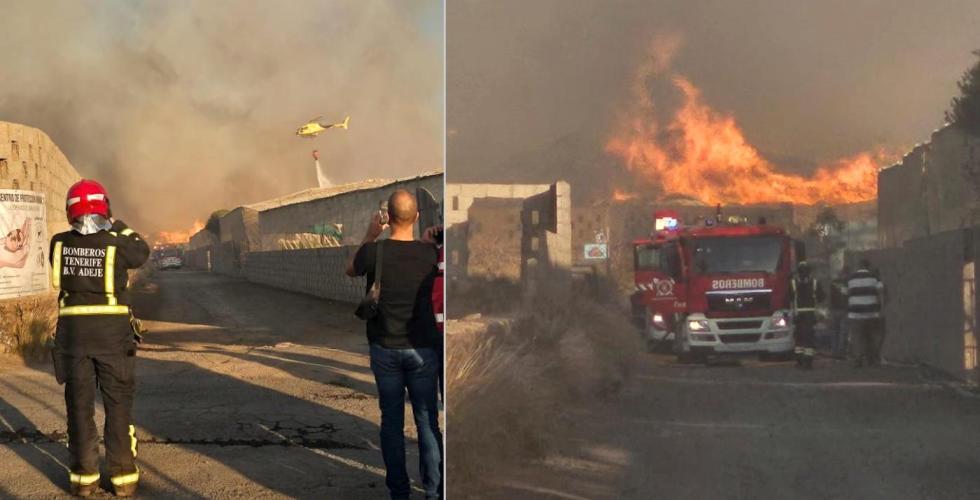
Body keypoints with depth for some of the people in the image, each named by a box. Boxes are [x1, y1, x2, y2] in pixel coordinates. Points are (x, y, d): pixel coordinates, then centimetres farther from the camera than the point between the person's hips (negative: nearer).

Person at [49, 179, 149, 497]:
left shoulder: (59, 244, -4)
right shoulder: (115, 245, -11)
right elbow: (141, 254, 10)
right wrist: (119, 227, 17)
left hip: (72, 330, 2)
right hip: (112, 331, -2)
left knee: (79, 403, 9)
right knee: (118, 404, 7)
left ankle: (84, 476, 11)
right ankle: (123, 476, 8)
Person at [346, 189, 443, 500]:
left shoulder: (374, 251, -13)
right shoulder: (428, 252, -10)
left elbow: (351, 270, 9)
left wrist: (369, 236, 16)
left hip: (385, 349, 0)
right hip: (422, 348, 0)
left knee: (392, 422, 9)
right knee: (427, 422, 6)